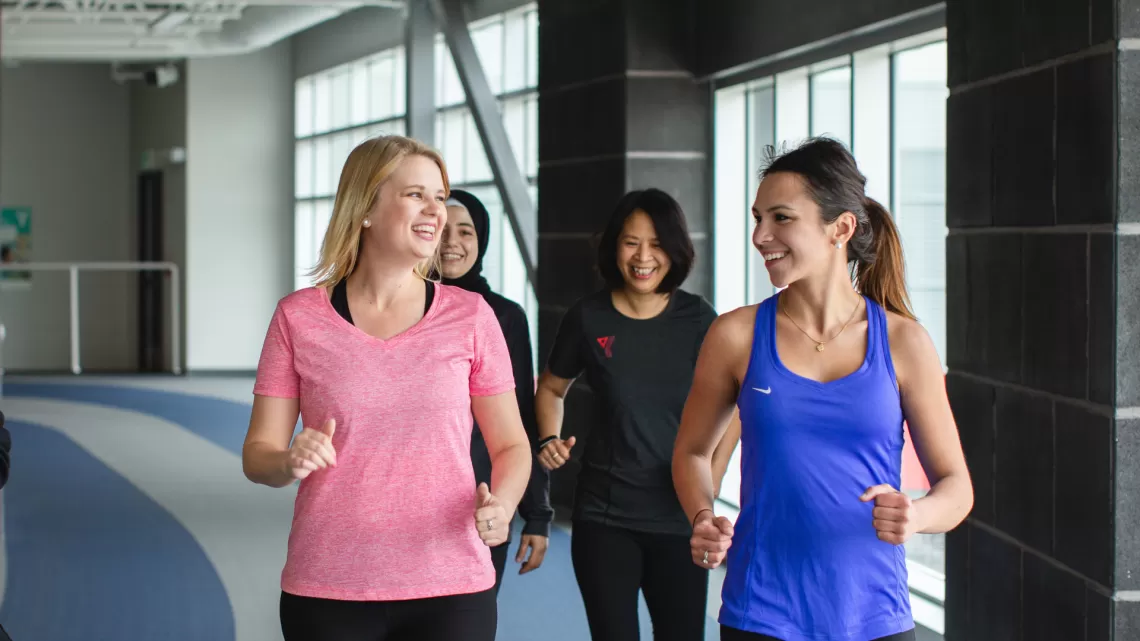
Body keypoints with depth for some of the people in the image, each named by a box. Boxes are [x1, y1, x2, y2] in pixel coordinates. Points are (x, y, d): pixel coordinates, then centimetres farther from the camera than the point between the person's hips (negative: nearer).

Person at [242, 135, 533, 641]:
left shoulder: (470, 316, 1)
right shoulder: (299, 318, 0)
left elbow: (511, 445, 7)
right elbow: (257, 453, 2)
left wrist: (501, 504, -14)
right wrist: (290, 463, -20)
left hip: (450, 586, 0)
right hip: (327, 592, 0)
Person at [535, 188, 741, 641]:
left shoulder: (698, 320, -2)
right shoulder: (587, 319, -2)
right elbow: (551, 388, 15)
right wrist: (550, 440, -2)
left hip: (678, 519, 1)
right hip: (604, 519, 0)